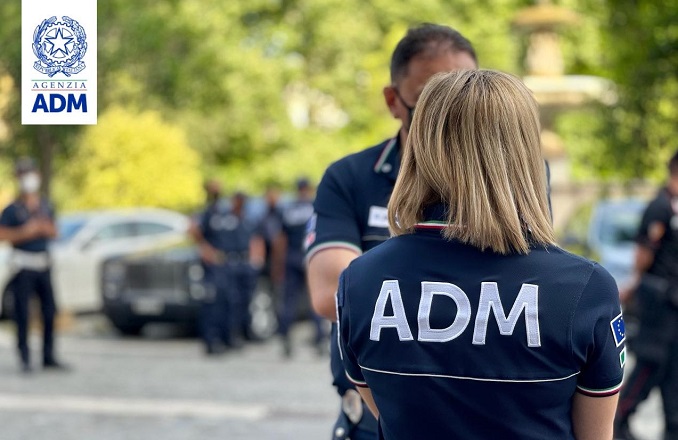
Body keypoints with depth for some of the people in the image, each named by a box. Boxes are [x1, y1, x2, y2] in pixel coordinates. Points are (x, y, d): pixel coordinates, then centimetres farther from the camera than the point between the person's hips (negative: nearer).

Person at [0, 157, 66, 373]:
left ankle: (48, 357, 13)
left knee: (50, 310, 5)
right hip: (23, 264, -5)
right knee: (23, 312, -4)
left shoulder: (46, 206, 11)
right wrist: (25, 232, -19)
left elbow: (54, 232, 18)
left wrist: (46, 228, -4)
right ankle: (25, 358, 2)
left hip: (44, 264, 5)